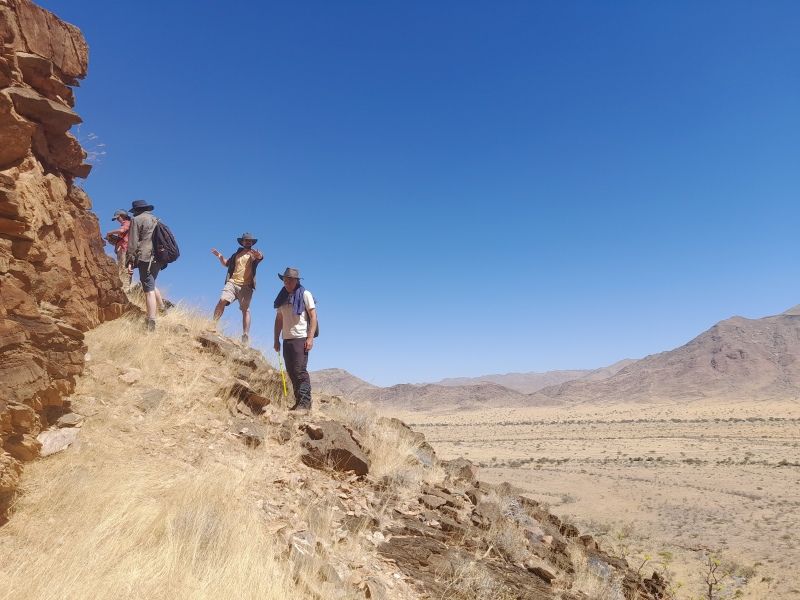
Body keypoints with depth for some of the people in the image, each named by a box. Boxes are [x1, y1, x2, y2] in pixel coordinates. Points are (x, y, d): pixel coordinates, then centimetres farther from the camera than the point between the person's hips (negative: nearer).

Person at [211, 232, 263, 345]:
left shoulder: (254, 254, 6)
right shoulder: (237, 253, 20)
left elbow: (260, 257, -20)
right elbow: (226, 263, 32)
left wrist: (258, 255, -44)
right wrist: (220, 257, 12)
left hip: (246, 285, -3)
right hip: (232, 282, 3)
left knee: (245, 309, -5)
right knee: (222, 300, -16)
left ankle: (245, 336, -9)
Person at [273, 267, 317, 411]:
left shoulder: (305, 294, -2)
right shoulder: (283, 297, 15)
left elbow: (313, 317, -6)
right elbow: (279, 320, 19)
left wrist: (310, 338, -14)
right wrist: (276, 340, 13)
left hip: (300, 338, -6)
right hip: (286, 340, 6)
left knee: (300, 371, -12)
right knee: (291, 372, 6)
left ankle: (305, 402, -8)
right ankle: (299, 402, 13)